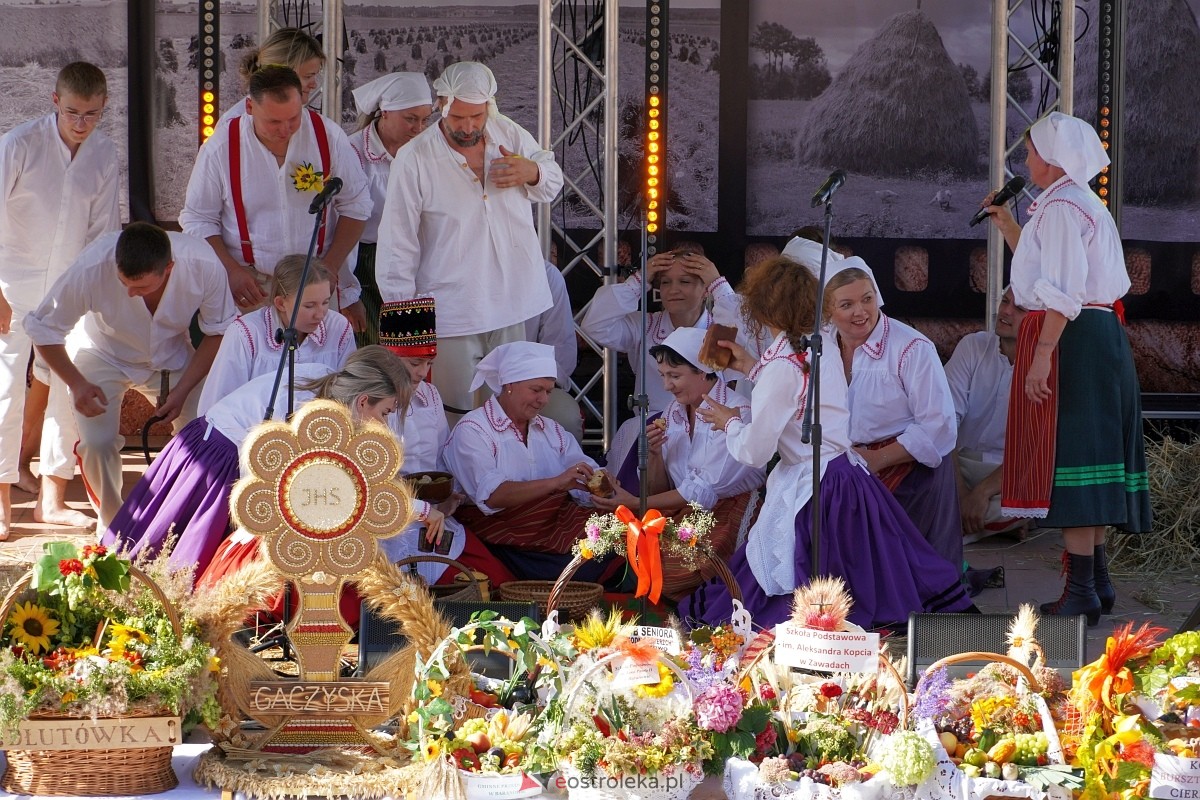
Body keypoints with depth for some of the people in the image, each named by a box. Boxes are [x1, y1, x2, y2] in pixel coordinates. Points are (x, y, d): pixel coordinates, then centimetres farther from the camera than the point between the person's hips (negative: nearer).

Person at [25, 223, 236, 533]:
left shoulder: (204, 266, -31)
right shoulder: (92, 267, -35)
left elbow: (218, 332, -13)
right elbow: (43, 327, -19)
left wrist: (182, 390, -22)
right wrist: (76, 383, -26)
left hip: (173, 358, 1)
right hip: (104, 355, -1)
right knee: (97, 442, -21)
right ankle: (111, 527, 4)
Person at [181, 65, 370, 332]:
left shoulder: (327, 136, -5)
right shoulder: (221, 148, -7)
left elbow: (355, 205, 5)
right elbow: (197, 220, 3)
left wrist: (331, 267, -4)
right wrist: (232, 271, -10)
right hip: (250, 288, -1)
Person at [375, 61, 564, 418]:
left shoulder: (509, 134, 2)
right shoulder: (414, 159, -11)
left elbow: (553, 181, 18)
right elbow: (397, 245, -8)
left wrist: (532, 172, -7)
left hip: (512, 309, 5)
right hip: (452, 316, -4)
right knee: (458, 412, -2)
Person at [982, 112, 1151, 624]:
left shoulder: (1060, 206, -12)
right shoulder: (1084, 204, 20)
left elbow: (1063, 292, -21)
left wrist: (1042, 354, -24)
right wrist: (1007, 225, 26)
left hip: (1069, 340, -11)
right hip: (1102, 336, 11)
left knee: (1069, 460, -11)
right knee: (1091, 457, 13)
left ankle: (1081, 591, -13)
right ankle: (1096, 579, 18)